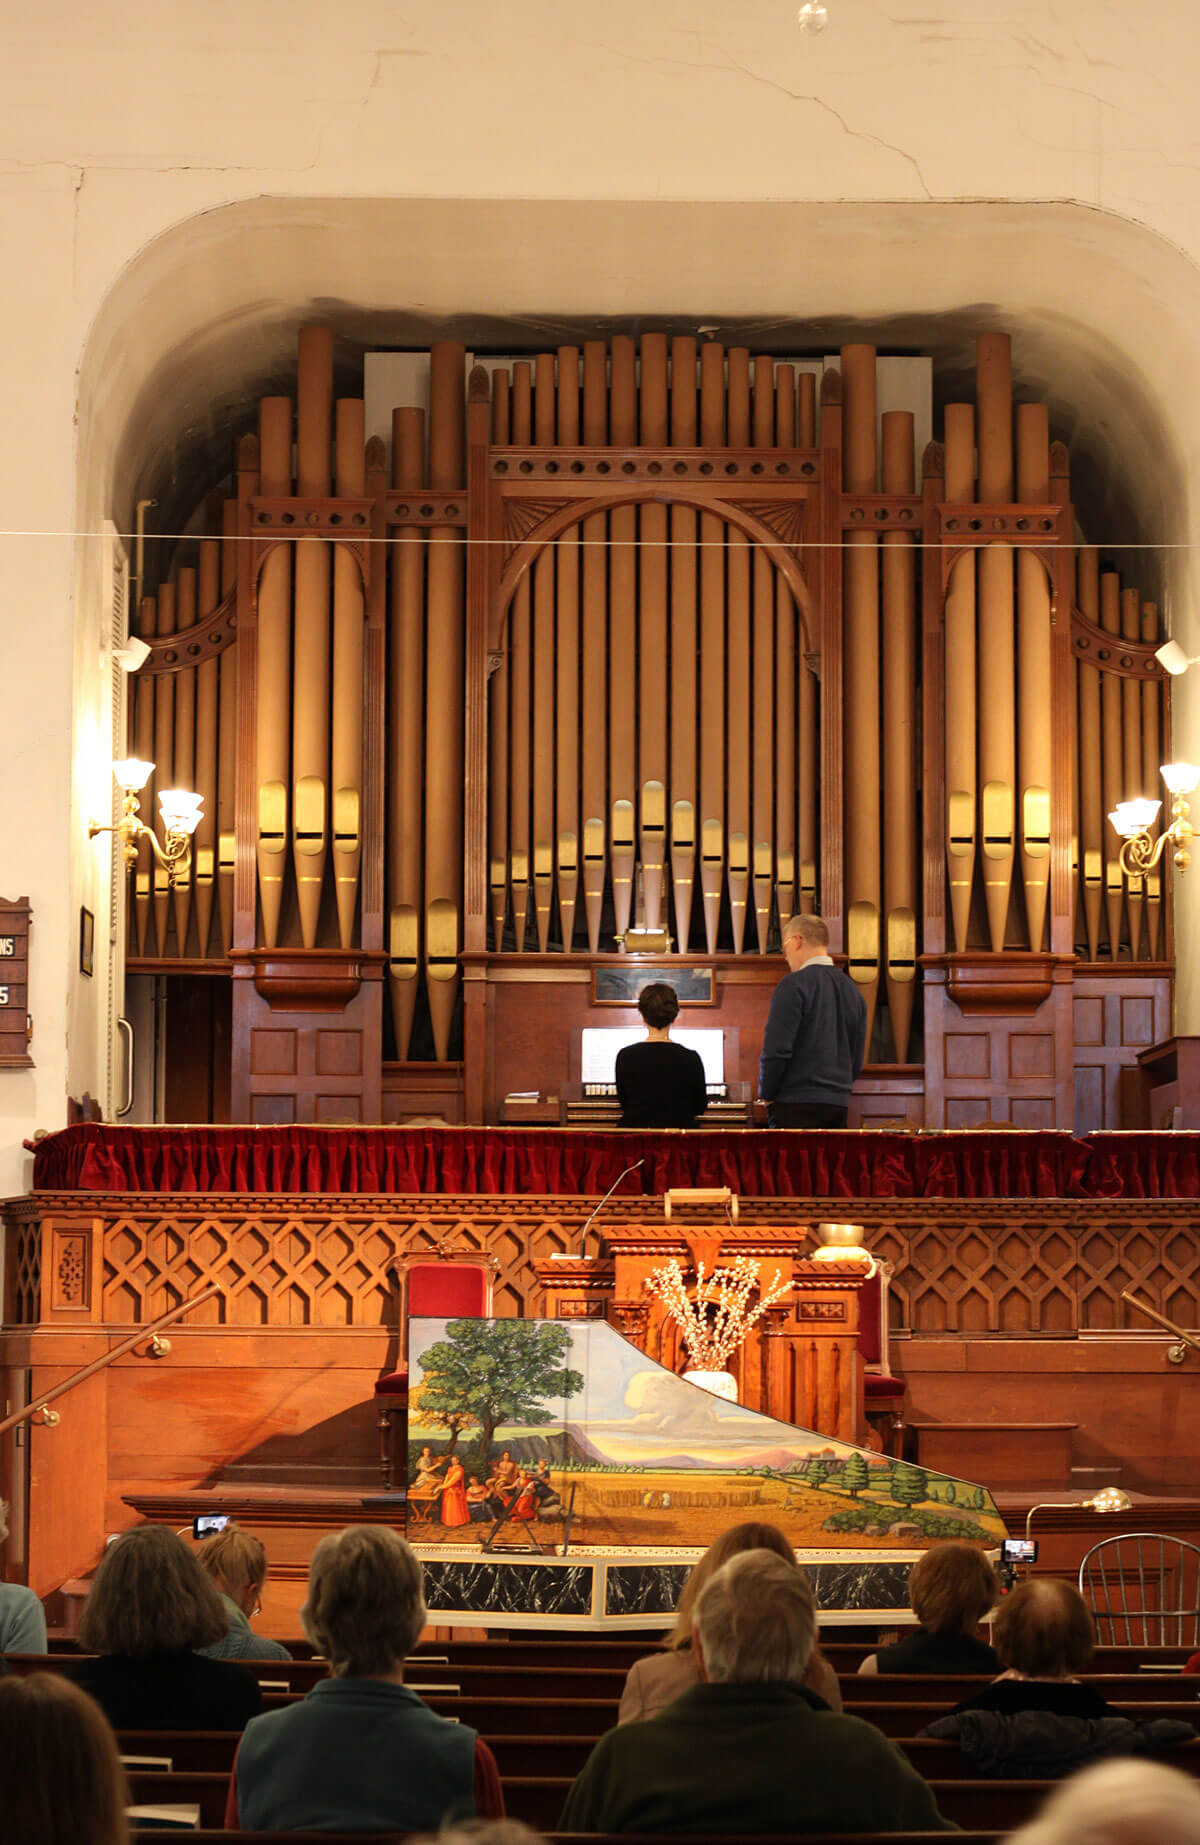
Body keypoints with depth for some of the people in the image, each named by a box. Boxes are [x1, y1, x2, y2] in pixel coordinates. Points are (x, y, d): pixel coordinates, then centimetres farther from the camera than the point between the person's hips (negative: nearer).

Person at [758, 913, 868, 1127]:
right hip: (839, 1106, 7)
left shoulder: (793, 986, -8)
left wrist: (767, 1095, 0)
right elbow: (856, 1061, 18)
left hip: (797, 1107, -7)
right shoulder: (852, 990, 15)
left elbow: (776, 1049, -13)